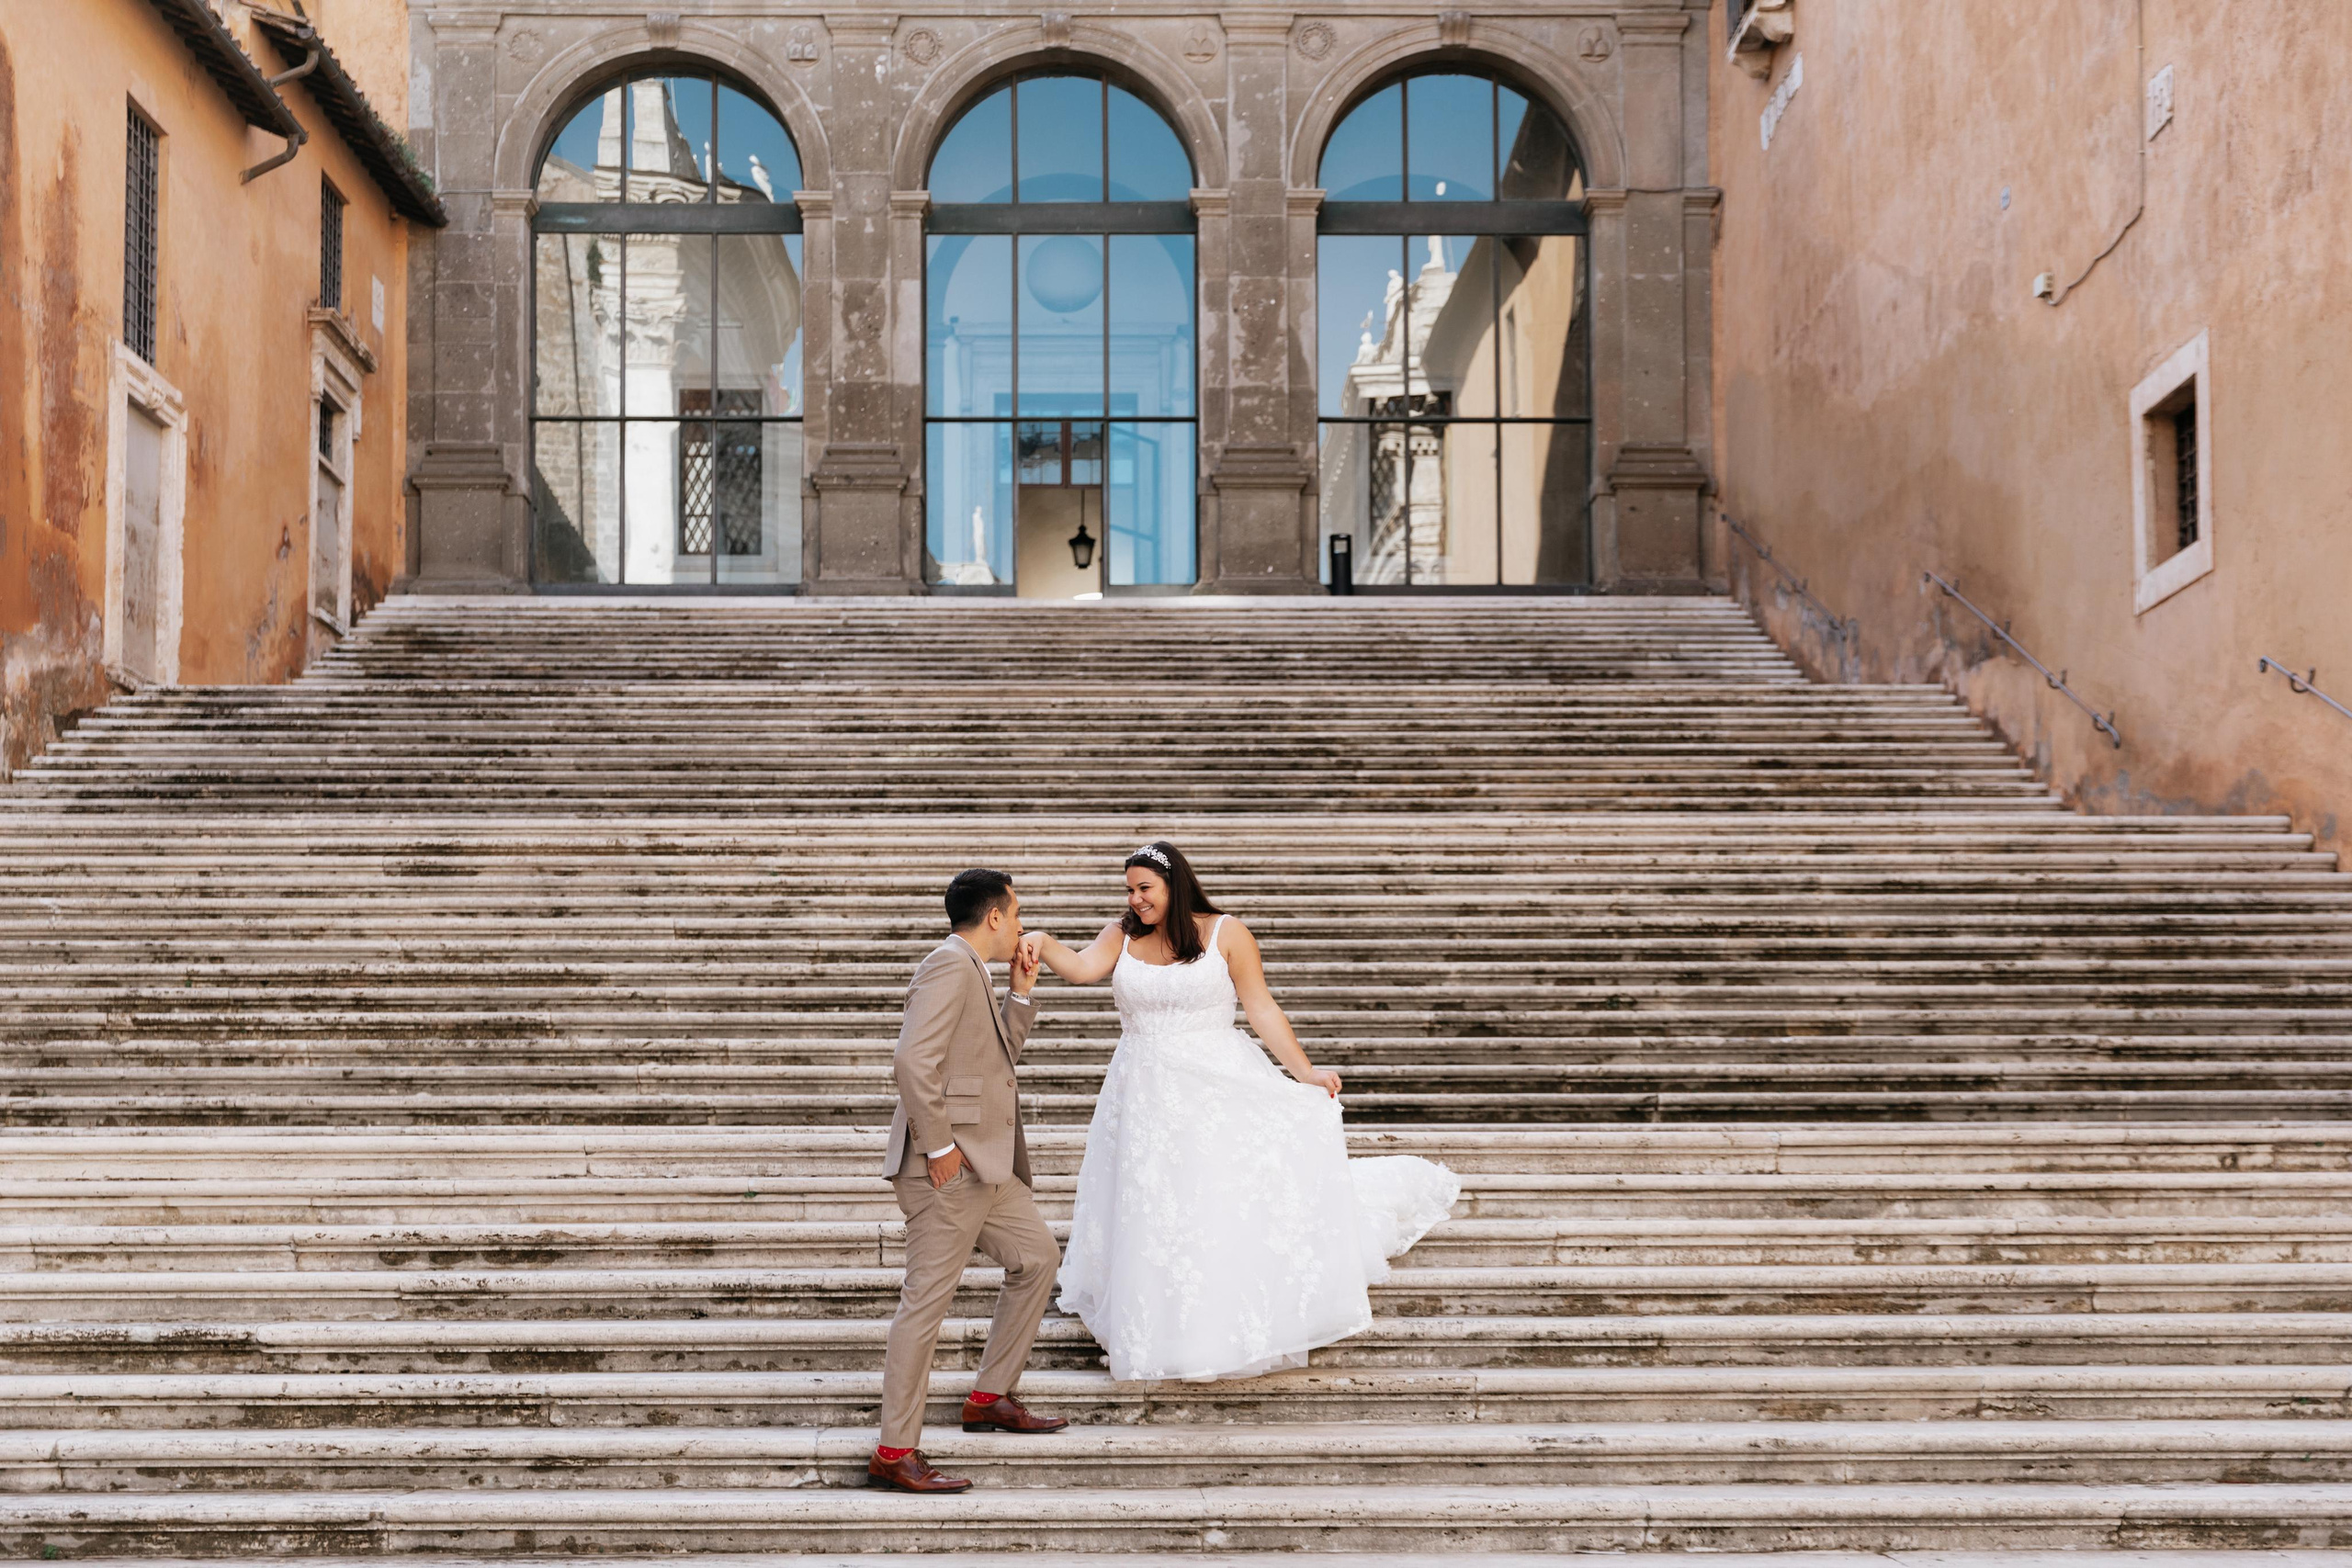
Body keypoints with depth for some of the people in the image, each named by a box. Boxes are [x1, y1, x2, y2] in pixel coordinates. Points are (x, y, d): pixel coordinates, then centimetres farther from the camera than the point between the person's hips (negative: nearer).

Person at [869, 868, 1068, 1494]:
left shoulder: (972, 972, 19)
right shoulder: (950, 963, -13)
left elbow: (996, 1057, 27)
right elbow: (913, 1059, -24)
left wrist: (1021, 993, 17)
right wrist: (939, 1146, -21)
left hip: (984, 1161, 11)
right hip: (949, 1163, -11)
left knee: (1037, 1256, 19)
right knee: (929, 1296, -7)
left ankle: (989, 1397, 28)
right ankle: (894, 1454, -2)